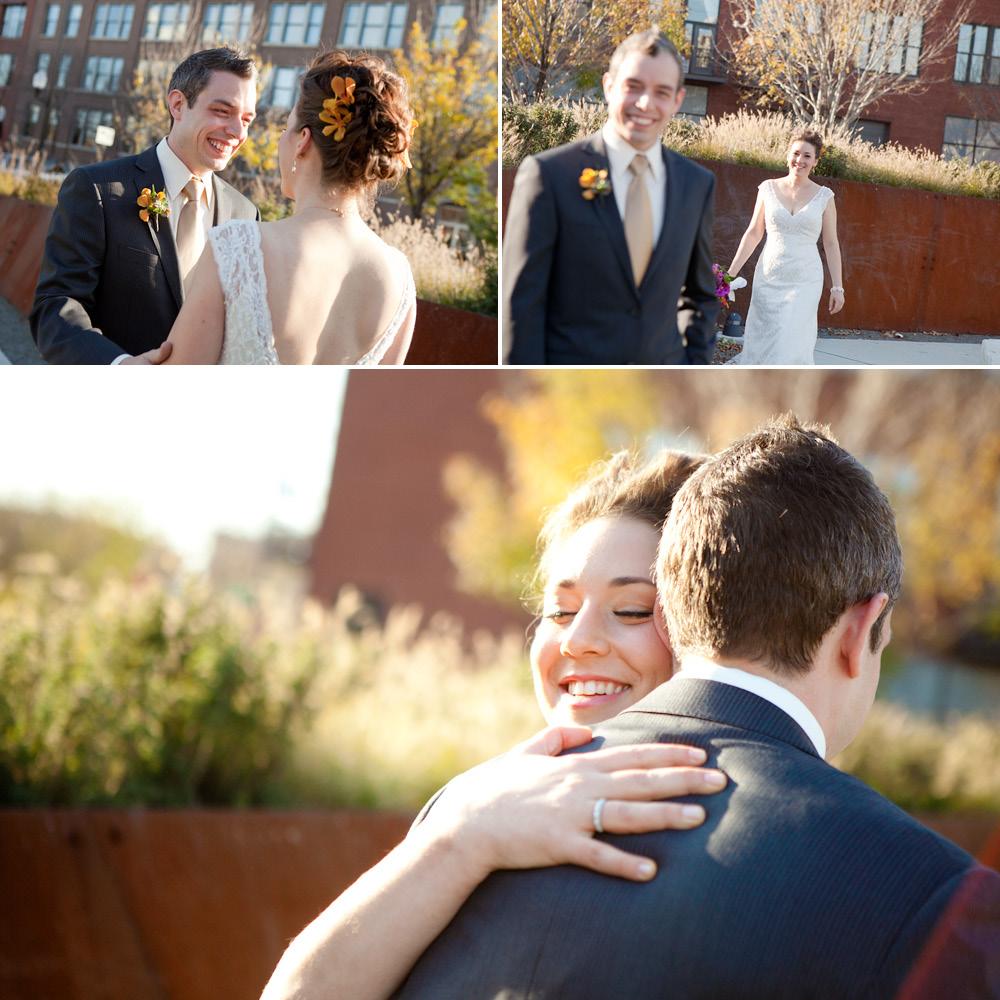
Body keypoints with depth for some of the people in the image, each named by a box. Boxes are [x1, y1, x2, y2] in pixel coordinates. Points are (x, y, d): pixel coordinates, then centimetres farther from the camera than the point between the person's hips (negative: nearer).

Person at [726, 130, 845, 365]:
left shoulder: (824, 196, 1)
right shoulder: (769, 188, 4)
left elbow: (831, 244, 4)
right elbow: (753, 234, 8)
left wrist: (837, 287, 1)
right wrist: (731, 273, 4)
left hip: (804, 282, -2)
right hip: (768, 278, 2)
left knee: (791, 347, -10)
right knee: (761, 343, 2)